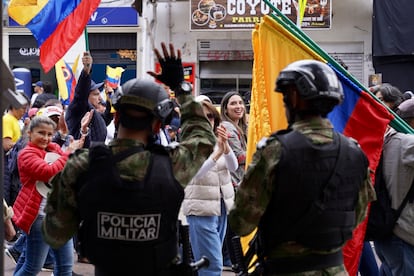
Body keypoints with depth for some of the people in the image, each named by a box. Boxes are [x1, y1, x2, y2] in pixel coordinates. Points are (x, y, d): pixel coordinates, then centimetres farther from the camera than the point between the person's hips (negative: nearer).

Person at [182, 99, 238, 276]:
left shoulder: (218, 141, 9)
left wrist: (226, 146, -20)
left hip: (222, 206, 6)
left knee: (211, 261, 13)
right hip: (201, 209, -6)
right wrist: (218, 152, -31)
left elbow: (233, 167, -2)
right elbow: (195, 172, -21)